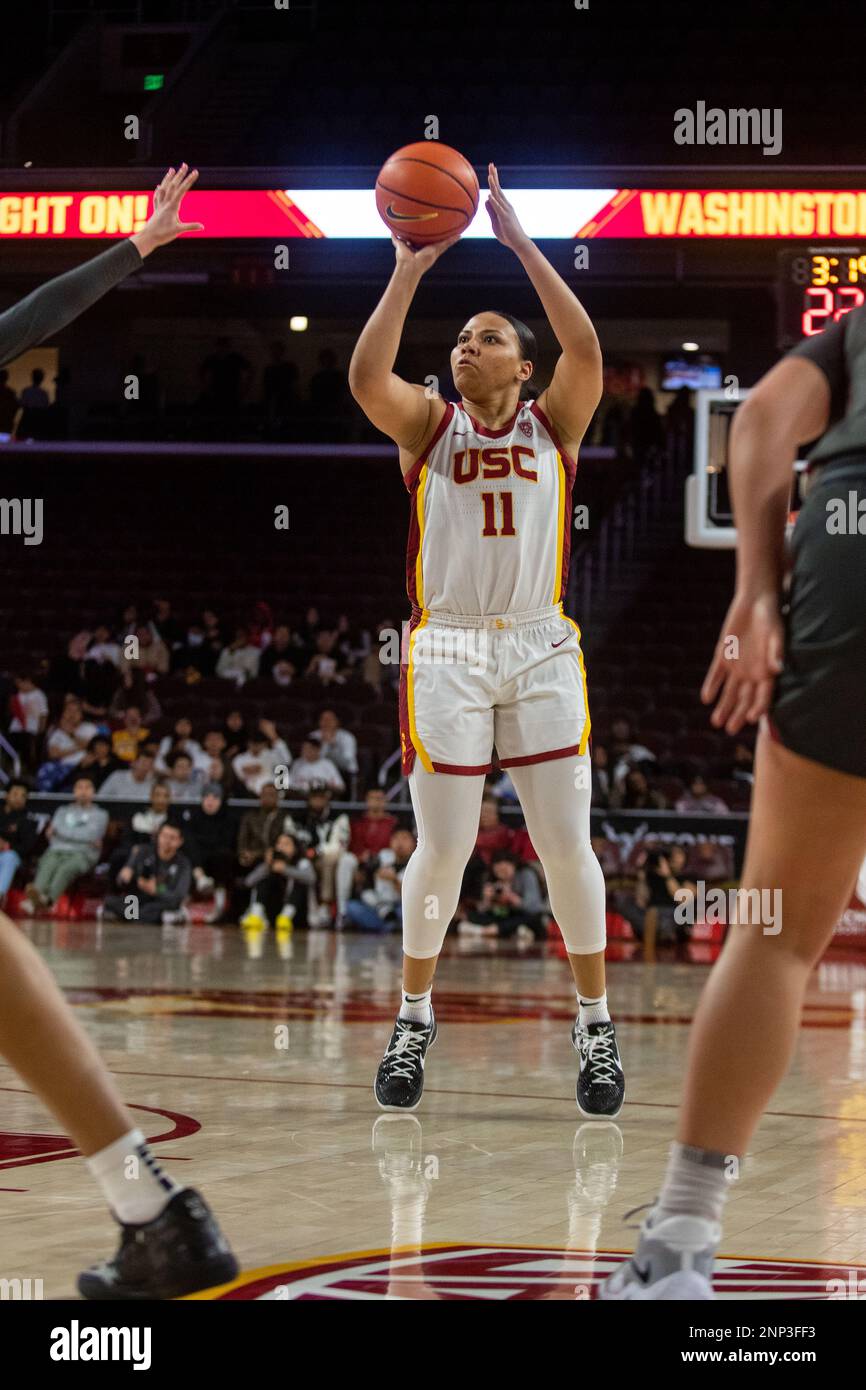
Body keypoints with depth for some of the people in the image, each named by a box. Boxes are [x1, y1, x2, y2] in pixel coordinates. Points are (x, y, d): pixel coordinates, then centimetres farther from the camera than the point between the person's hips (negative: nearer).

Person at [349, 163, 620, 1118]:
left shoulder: (553, 424, 6)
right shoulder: (428, 424, 6)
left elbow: (586, 351, -13)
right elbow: (366, 377, -14)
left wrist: (520, 244, -14)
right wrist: (409, 272, -16)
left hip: (541, 651, 0)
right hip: (446, 653, 0)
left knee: (567, 844, 0)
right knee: (441, 850, 2)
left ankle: (595, 1024, 12)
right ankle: (414, 1019, 18)